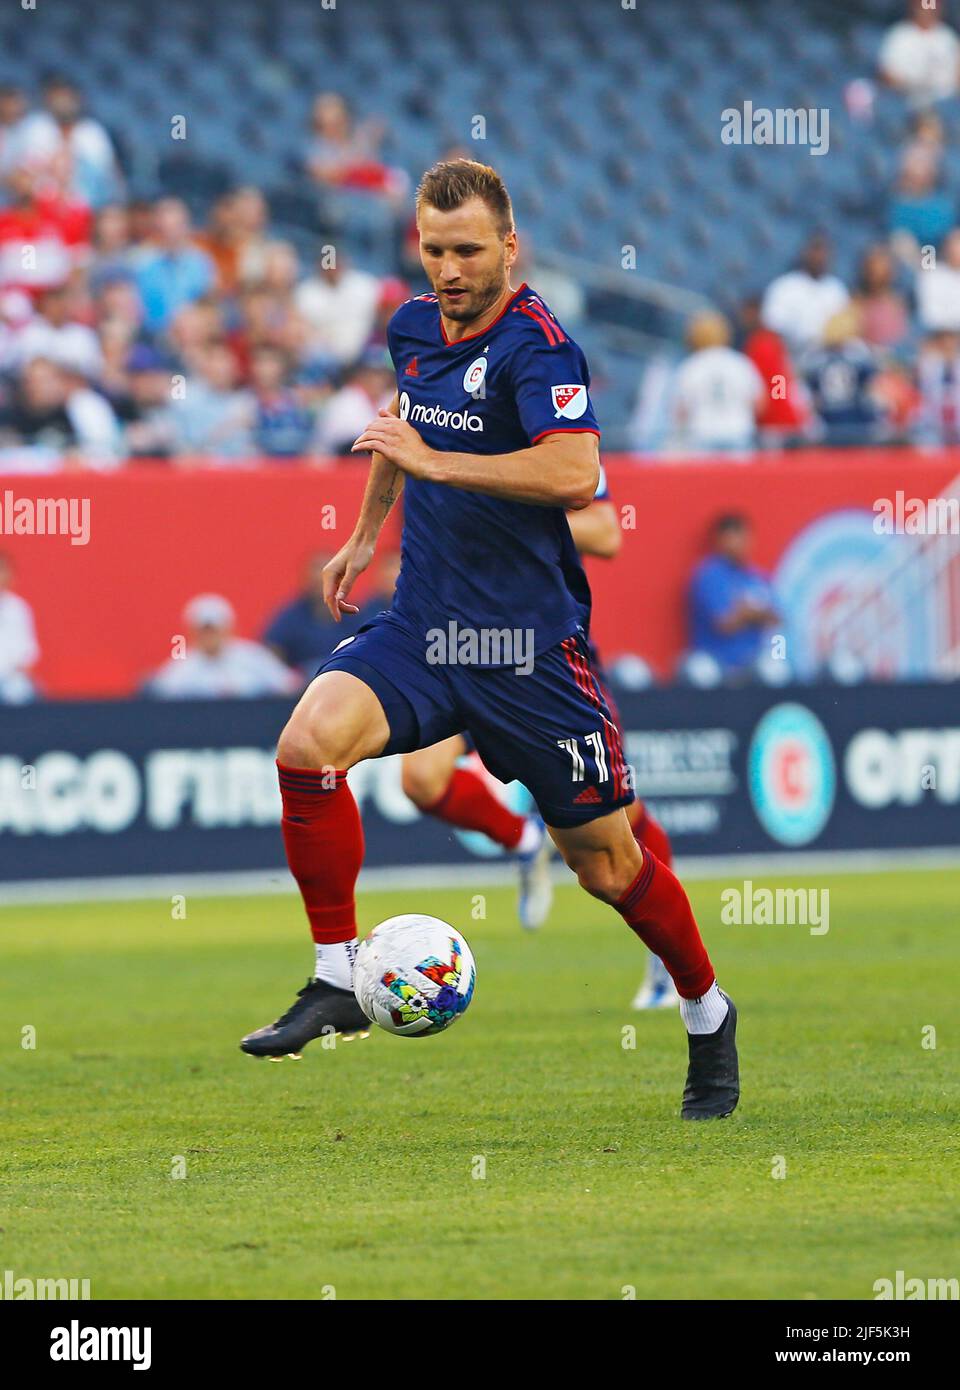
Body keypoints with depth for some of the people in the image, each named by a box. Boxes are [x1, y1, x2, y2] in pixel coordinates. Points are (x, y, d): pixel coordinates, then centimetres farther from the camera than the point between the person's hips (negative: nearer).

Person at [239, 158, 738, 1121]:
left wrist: (432, 460, -31)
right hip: (421, 625, 5)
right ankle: (337, 981, -11)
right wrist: (366, 531, 30)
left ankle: (708, 1017, 29)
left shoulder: (537, 344, -16)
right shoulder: (414, 327, 6)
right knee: (309, 744, -22)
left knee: (605, 862, 3)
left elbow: (574, 473, -33)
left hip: (529, 639, -5)